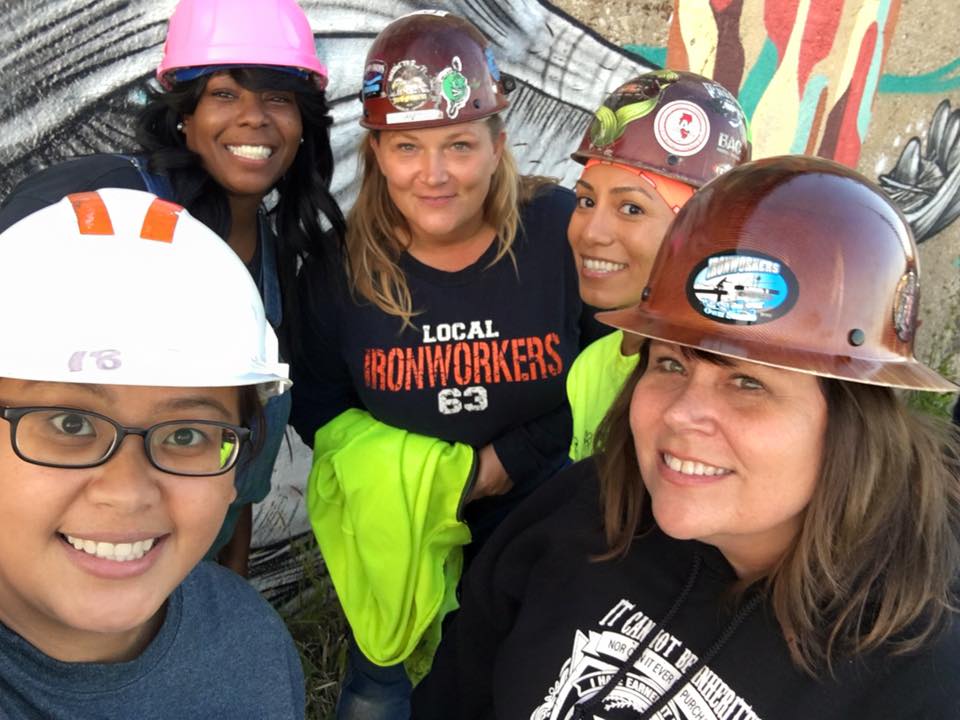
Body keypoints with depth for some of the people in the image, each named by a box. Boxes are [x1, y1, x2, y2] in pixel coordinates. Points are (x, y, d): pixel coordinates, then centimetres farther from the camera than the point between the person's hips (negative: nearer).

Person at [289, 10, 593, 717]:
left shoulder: (564, 229, -20)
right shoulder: (342, 262, -14)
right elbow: (316, 403, -3)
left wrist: (489, 469, -19)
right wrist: (412, 478, -18)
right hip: (401, 537, 1)